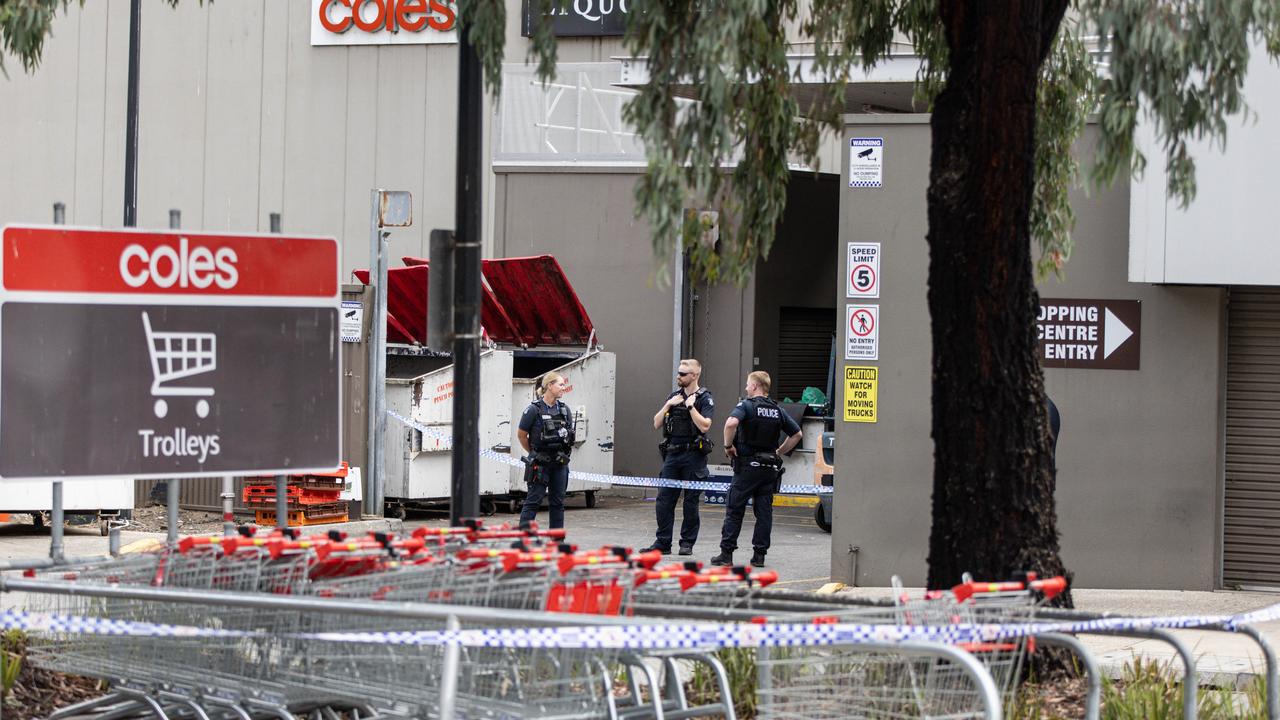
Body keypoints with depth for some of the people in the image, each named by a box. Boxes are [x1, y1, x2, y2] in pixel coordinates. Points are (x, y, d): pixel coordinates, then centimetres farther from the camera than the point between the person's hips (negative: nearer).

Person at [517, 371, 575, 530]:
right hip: (540, 464, -5)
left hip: (560, 463, 5)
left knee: (558, 502, 8)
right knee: (533, 500, -6)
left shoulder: (565, 410, 7)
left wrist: (565, 454, 14)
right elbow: (521, 435, -1)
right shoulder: (534, 409, -10)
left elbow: (570, 436, 17)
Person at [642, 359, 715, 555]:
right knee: (664, 500, 2)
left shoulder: (705, 398, -3)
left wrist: (690, 406, -14)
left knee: (691, 501, 1)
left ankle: (687, 543, 8)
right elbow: (657, 424, 11)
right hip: (672, 454, 5)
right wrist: (668, 405, -2)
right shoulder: (674, 396, 13)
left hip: (693, 456, -5)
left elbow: (704, 426, -16)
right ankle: (663, 542, 7)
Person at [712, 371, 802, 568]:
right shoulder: (777, 411, 10)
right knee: (764, 511, 7)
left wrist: (728, 445, -13)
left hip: (747, 465, -5)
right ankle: (759, 555, 5)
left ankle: (726, 553, -1)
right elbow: (797, 434, 14)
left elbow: (731, 423, -26)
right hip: (770, 467, 5)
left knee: (734, 509, 0)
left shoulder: (747, 406, -7)